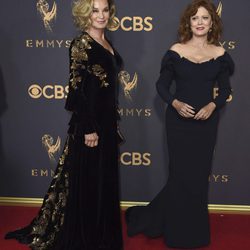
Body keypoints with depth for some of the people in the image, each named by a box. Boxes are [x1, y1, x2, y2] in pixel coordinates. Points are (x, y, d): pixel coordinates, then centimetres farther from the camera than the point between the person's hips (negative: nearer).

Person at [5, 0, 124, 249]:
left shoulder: (106, 42, 11)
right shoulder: (81, 44, -14)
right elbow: (77, 88, -18)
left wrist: (112, 122, 18)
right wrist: (89, 128, -20)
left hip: (107, 120, 9)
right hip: (89, 122, -8)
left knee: (104, 179, 16)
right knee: (87, 181, 2)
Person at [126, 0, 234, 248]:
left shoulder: (219, 54, 1)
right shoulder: (176, 51, -4)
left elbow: (225, 89, 7)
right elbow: (161, 85, 1)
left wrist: (213, 105, -12)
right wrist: (175, 103, -17)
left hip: (206, 121, 2)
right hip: (179, 120, -2)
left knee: (199, 175, 8)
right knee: (181, 175, 0)